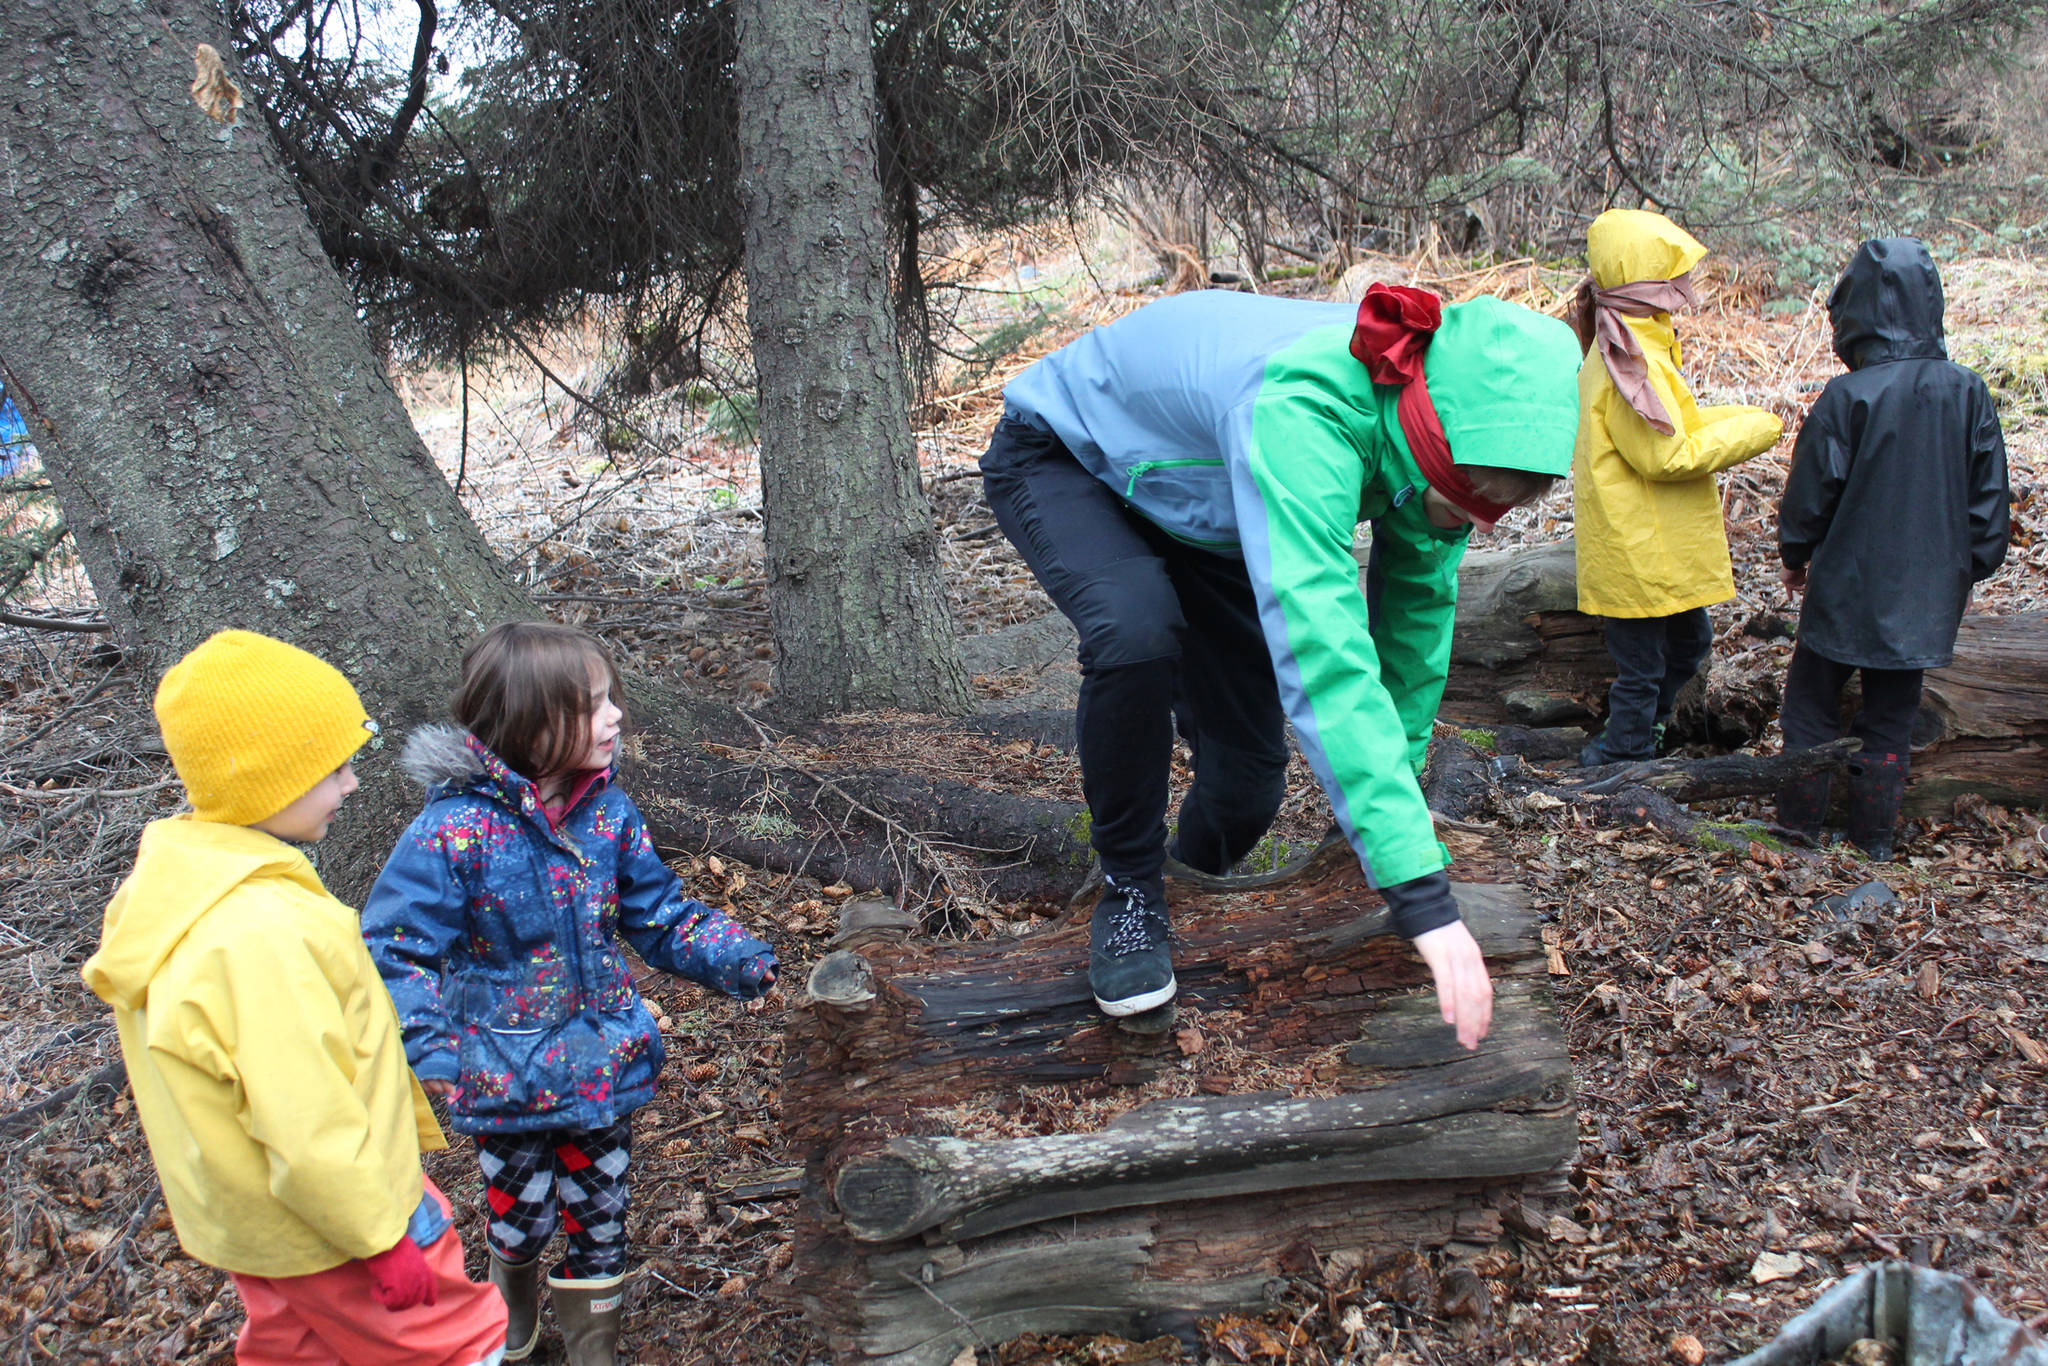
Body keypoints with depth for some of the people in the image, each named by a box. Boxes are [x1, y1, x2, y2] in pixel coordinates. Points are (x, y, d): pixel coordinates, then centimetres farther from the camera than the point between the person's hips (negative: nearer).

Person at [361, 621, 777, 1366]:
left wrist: (735, 958, -13)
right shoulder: (454, 831, -23)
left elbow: (658, 912, 2)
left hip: (605, 1070, 3)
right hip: (509, 1082, -3)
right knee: (521, 1219, 20)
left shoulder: (608, 813, -7)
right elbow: (395, 949, -19)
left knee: (599, 1220, 16)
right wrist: (431, 1048, -31)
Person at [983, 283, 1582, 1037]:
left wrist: (1394, 787, 2)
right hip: (1062, 459, -6)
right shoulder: (1301, 415, -45)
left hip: (1195, 503, 6)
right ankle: (1130, 893, -13)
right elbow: (1322, 653, -53)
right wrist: (1424, 899, -55)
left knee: (1250, 763, -2)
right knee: (1136, 632, -37)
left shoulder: (1436, 440, -21)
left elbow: (1418, 608, -5)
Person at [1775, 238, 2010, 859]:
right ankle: (1876, 836, 22)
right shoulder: (1968, 392, -4)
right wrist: (1970, 568, 17)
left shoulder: (1847, 397, -18)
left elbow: (1809, 495, -10)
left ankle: (1801, 825, 17)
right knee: (1891, 715, 15)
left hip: (1848, 587, -4)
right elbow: (1990, 497, 3)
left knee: (1812, 703, 12)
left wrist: (1795, 556, 8)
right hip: (1926, 592, 4)